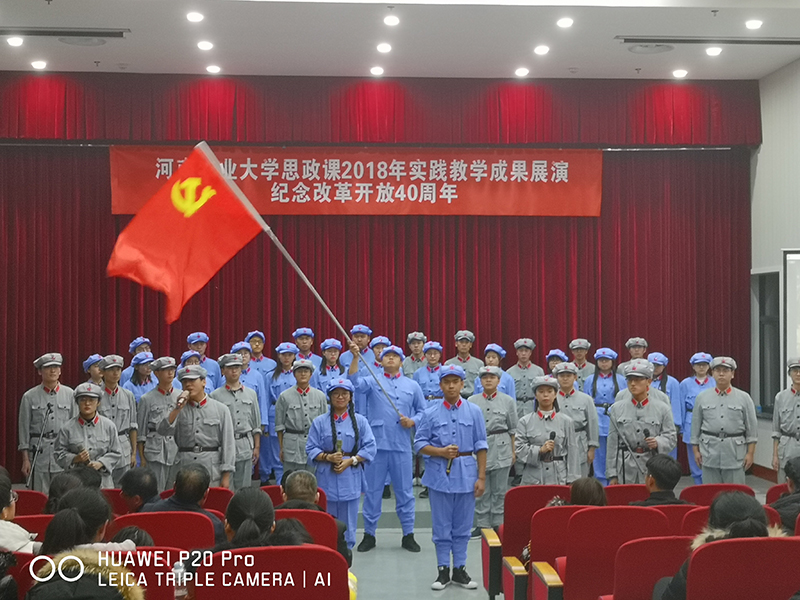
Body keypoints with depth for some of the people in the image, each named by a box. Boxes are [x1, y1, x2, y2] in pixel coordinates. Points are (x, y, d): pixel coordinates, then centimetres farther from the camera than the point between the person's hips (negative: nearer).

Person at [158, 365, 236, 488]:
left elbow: (228, 443, 0)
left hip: (212, 470, -2)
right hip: (184, 468, 2)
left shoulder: (220, 409, 3)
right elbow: (163, 430, -5)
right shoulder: (179, 410, 10)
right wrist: (177, 408, -12)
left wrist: (226, 476, -5)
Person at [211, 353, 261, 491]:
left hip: (246, 447, 3)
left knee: (244, 488, 5)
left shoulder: (251, 394, 13)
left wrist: (257, 447, 9)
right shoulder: (216, 396, 1)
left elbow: (256, 425, 14)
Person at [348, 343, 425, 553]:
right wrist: (355, 357, -26)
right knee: (372, 490, 5)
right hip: (377, 443, -1)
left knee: (405, 490, 5)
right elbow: (355, 382, -15)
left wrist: (413, 421, -6)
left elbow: (422, 410, 14)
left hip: (402, 445, 1)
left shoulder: (412, 385, 11)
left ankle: (408, 534, 14)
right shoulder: (372, 382, 5)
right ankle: (369, 534, 14)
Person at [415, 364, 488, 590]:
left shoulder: (474, 411, 1)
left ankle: (459, 570, 18)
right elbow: (420, 444, 1)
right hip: (439, 474, 0)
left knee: (462, 526, 8)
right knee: (442, 526, 6)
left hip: (466, 474, 1)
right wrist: (440, 451, -16)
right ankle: (443, 571, 14)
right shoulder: (431, 413, 0)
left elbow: (480, 446, 3)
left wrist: (481, 477, 0)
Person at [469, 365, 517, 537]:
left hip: (501, 448, -1)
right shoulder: (472, 401, 5)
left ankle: (498, 524, 11)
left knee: (499, 490, 4)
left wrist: (513, 451, 8)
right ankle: (481, 524, 11)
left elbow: (512, 428, 8)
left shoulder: (508, 401, 4)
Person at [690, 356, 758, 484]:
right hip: (710, 453, 1)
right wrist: (695, 450, 7)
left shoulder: (744, 398, 4)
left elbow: (751, 427, 4)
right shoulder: (702, 397, 7)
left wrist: (750, 453, -1)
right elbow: (696, 425, 10)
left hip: (735, 452, -1)